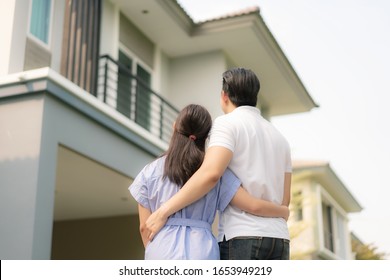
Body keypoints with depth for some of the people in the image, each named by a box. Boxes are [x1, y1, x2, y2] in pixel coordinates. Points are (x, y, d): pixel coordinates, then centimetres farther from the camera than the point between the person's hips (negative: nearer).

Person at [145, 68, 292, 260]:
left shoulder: (228, 123, -1)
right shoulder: (279, 138, 21)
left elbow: (210, 173, -20)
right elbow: (284, 199, 17)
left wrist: (163, 211, -16)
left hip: (242, 236, -7)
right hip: (278, 240, 7)